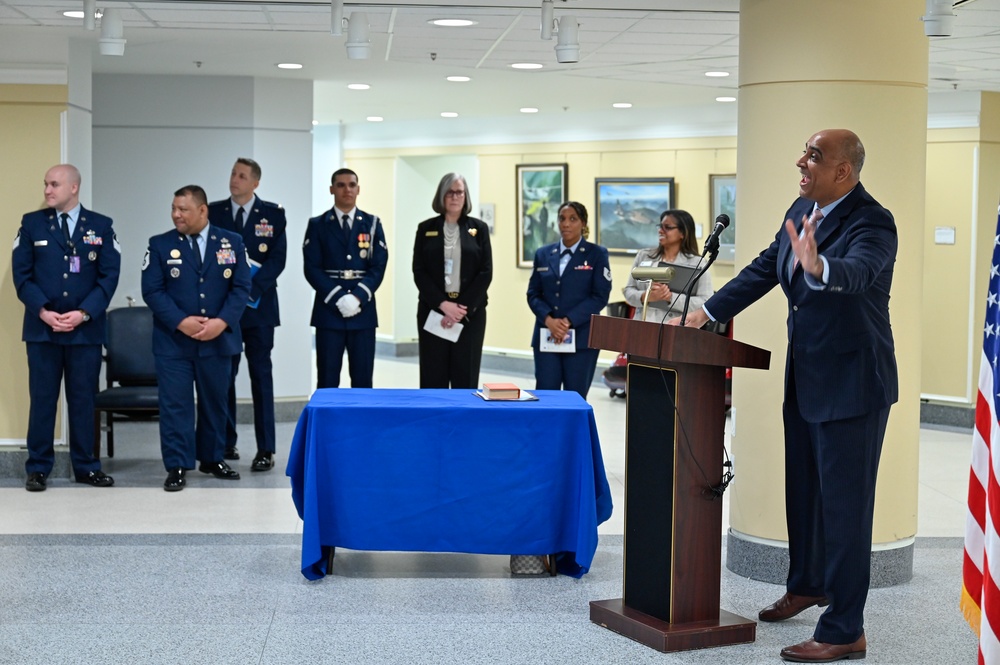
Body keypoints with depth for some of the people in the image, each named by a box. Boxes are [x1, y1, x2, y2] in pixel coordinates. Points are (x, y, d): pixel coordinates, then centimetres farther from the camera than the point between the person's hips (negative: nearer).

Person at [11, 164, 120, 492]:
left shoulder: (100, 226, 5)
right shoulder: (32, 223, 6)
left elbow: (109, 275, -1)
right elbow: (21, 273, 1)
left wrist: (83, 313, -12)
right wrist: (43, 311, -12)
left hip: (86, 328, 0)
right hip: (41, 327, 0)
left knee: (83, 399, 5)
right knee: (42, 399, 2)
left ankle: (86, 466, 13)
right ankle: (38, 468, 9)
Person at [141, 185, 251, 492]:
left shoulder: (231, 242, 3)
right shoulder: (160, 245, 0)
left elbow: (241, 287, -1)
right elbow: (152, 290, -5)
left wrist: (222, 322, -15)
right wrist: (181, 322, -18)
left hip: (218, 340, 2)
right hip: (173, 341, -2)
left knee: (215, 402, 12)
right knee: (175, 404, -4)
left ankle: (212, 458, 26)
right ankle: (177, 466, 2)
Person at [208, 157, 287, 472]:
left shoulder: (273, 214, 2)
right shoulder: (214, 212, 6)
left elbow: (277, 259, -4)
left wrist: (251, 288, -16)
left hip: (258, 306, -2)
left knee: (261, 376, 0)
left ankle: (265, 449, 2)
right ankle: (226, 443, 15)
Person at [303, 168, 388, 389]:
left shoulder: (372, 224, 9)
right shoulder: (318, 225, 6)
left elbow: (378, 267, 1)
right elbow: (312, 268, -3)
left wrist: (357, 297, -14)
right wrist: (337, 298, -15)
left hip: (363, 310, 1)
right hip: (329, 310, -1)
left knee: (362, 380, 3)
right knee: (327, 380, 0)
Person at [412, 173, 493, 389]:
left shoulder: (479, 228, 6)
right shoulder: (426, 228, 7)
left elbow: (485, 272, 0)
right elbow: (419, 272, 0)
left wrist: (463, 309, -11)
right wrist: (443, 304, -13)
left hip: (470, 312, 0)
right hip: (433, 312, 0)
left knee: (465, 377, 1)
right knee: (433, 378, 0)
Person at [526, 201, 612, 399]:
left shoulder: (596, 254, 1)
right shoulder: (543, 254, 11)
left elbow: (600, 296, -6)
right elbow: (533, 293, 9)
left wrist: (568, 321, -14)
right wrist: (549, 320, -10)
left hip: (581, 338, -3)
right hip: (546, 336, 3)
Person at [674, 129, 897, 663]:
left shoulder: (872, 224, -21)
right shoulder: (802, 210, 3)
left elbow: (857, 271, -41)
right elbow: (764, 270, 13)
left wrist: (819, 267, -62)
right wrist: (707, 313, 9)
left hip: (850, 384, -9)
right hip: (805, 378, 9)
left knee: (844, 503, -2)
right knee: (802, 489, 23)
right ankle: (806, 584, 45)